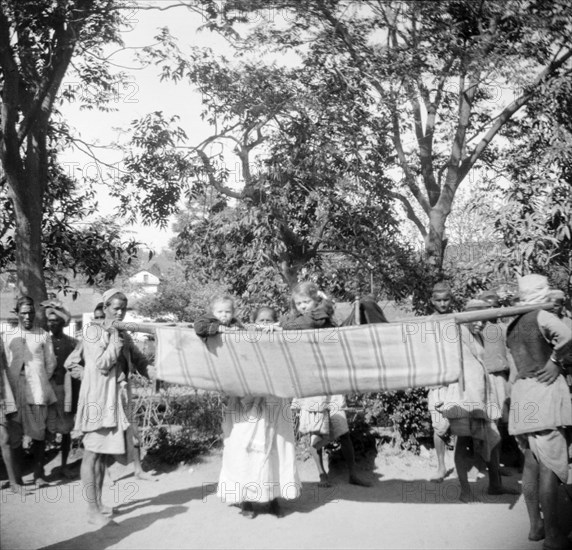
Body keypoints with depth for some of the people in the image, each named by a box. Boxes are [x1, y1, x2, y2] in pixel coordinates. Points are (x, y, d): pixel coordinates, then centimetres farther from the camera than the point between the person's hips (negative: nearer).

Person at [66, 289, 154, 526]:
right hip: (98, 398, -7)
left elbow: (139, 361, 7)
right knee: (93, 451, -4)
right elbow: (102, 364, -16)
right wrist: (114, 337, -14)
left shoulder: (124, 335, 13)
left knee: (104, 452, 12)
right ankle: (92, 510, 0)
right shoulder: (93, 331, -7)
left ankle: (98, 502, 21)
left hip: (117, 398, 7)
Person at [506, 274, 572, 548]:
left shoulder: (511, 326, 14)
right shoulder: (541, 316, -9)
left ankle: (535, 525, 19)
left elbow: (523, 357, 10)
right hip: (544, 390, -7)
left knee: (531, 463, 12)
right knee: (550, 465, -4)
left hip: (522, 391, 7)